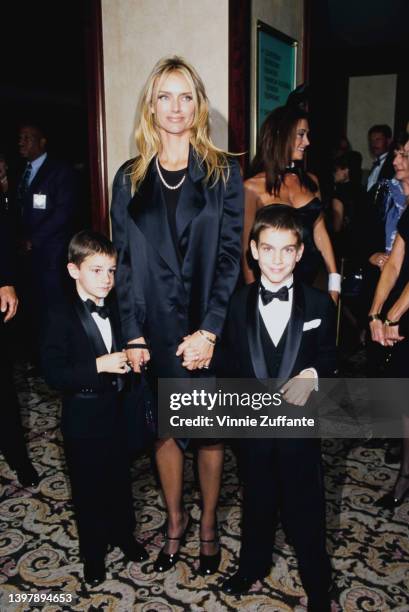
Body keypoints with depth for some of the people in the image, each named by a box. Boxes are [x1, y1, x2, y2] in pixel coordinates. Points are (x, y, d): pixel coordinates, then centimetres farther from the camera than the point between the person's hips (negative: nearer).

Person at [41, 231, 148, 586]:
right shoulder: (62, 317, -15)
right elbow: (53, 374, -21)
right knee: (88, 487, 12)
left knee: (120, 477, 19)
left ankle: (123, 534, 43)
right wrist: (99, 366, -29)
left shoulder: (115, 311, 2)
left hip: (115, 410, 5)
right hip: (83, 419, -4)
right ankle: (93, 552, 34)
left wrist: (130, 359, -4)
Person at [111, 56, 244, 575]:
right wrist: (132, 335, -5)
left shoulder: (223, 172, -1)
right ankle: (174, 520, 36)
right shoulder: (130, 178, 5)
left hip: (207, 328, -2)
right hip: (155, 330, 2)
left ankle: (207, 523, 33)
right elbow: (123, 261, 2)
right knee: (164, 428, 15)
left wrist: (209, 331, -14)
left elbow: (230, 255, -6)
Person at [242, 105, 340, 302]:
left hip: (310, 279, 5)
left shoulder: (310, 181, 6)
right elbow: (247, 247, -6)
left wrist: (334, 282, 3)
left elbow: (320, 232, 7)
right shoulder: (253, 187, -8)